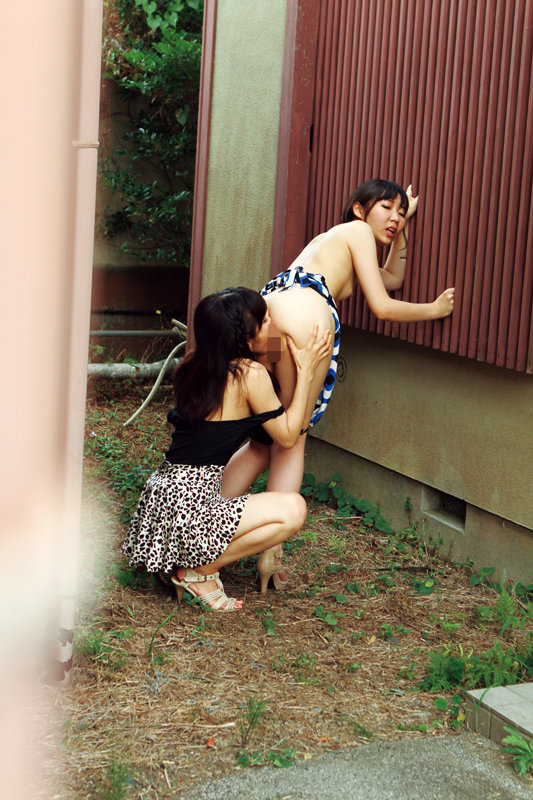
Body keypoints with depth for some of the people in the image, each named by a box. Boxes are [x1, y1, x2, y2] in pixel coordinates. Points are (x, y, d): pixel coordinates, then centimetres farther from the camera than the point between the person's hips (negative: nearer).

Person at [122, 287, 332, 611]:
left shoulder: (195, 364, 7)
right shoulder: (250, 373, -14)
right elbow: (287, 436, -3)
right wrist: (306, 370, 3)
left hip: (163, 496, 9)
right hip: (188, 508, -9)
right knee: (292, 509, -10)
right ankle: (198, 571, -2)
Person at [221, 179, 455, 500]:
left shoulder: (330, 237, 39)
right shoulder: (358, 230, 14)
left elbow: (392, 279, 48)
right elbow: (382, 306, 9)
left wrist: (403, 225, 47)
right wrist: (435, 308, 21)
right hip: (305, 309, -8)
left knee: (263, 443, 16)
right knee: (291, 441, -2)